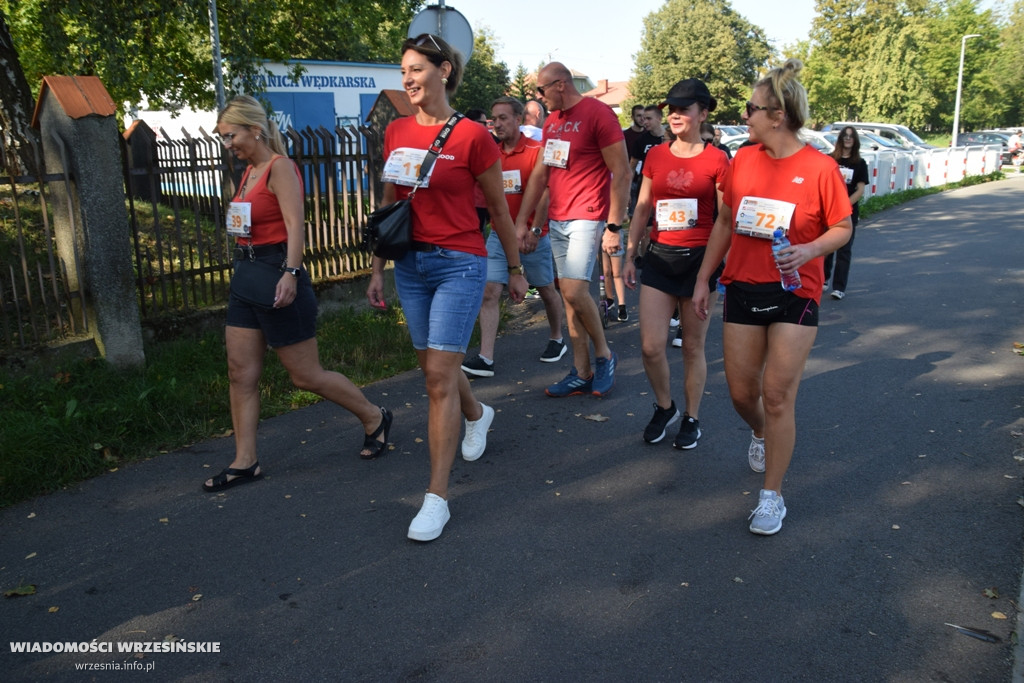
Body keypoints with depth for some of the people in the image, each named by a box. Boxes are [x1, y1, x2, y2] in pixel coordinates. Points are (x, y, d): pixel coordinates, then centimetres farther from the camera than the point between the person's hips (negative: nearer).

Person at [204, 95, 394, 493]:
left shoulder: (280, 167, -11)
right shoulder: (250, 171, 14)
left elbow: (295, 225, -21)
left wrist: (290, 274, -32)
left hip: (278, 277, -9)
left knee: (306, 376, 1)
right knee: (240, 374, 6)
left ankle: (374, 418, 21)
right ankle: (245, 463, 15)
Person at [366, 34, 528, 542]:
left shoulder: (472, 136, -9)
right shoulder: (396, 132, 7)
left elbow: (498, 209, 0)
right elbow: (389, 205, 14)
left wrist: (515, 269, 7)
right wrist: (377, 269, 12)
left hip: (458, 265, -6)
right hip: (411, 264, 6)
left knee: (440, 375, -9)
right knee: (433, 365, 17)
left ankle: (437, 498, -1)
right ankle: (477, 414, 51)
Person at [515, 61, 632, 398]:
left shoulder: (598, 114, -9)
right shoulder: (551, 121, 15)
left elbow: (622, 173, -12)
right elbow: (539, 175, 17)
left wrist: (614, 227, -16)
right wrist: (521, 221, 13)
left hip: (586, 218, -8)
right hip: (556, 220, 8)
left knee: (574, 290, -17)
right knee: (569, 294, 6)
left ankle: (604, 354, 6)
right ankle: (582, 374, 13)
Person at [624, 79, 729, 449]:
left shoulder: (716, 160, -2)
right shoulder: (655, 156, 8)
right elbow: (641, 210, 12)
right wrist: (629, 255, 10)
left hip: (700, 258, -3)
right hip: (660, 256, 3)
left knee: (693, 347, 6)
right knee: (650, 346, -2)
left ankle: (691, 418, 24)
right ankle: (664, 408, 23)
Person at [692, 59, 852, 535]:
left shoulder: (820, 168, -10)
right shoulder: (743, 160, 2)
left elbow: (842, 228, -1)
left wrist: (809, 250, -21)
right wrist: (703, 278, 8)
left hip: (794, 293, -4)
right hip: (743, 288, 4)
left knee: (778, 396, -3)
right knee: (741, 392, 9)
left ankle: (772, 496, 12)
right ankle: (760, 433, 46)